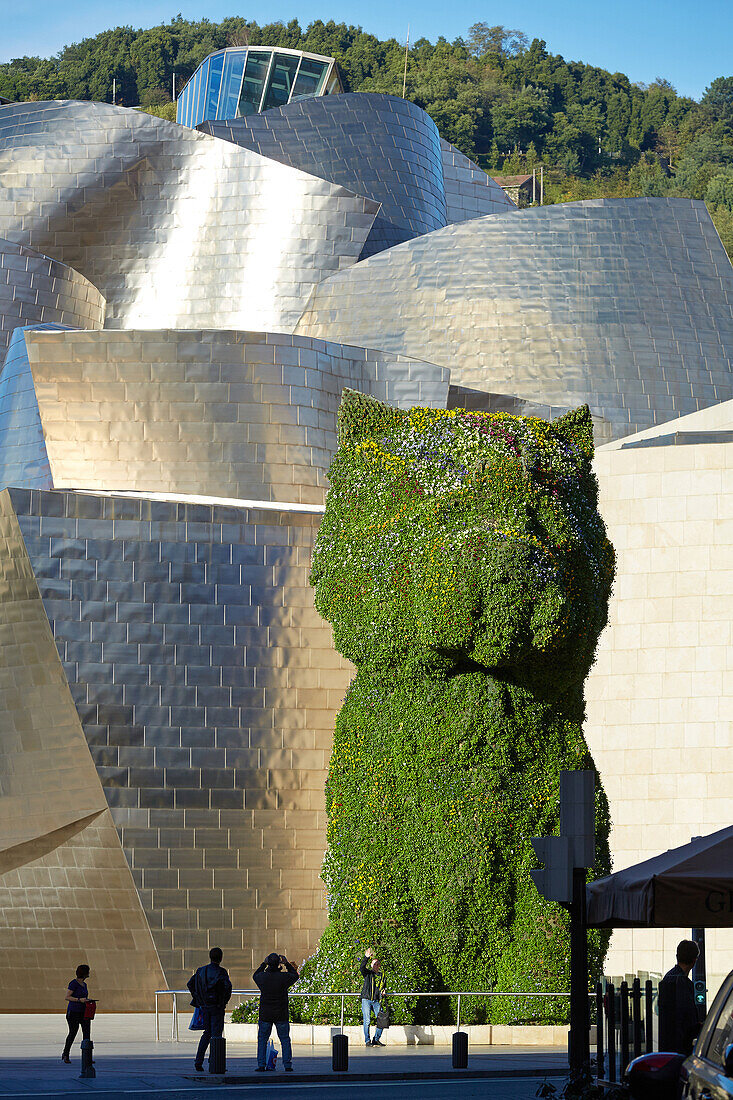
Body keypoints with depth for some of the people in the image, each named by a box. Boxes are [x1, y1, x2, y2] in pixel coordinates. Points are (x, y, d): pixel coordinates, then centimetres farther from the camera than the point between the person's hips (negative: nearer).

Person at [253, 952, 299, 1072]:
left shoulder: (263, 977, -8)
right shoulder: (284, 977, -12)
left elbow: (255, 975, 18)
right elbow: (295, 976, 10)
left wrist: (263, 964, 23)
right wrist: (287, 964, 14)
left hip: (265, 1015, 1)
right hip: (282, 1015, -1)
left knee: (262, 1039, 11)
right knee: (285, 1039, 9)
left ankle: (261, 1065, 4)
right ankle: (287, 1065, 4)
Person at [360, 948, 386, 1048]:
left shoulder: (381, 975, 16)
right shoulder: (368, 973, 5)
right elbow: (362, 967, -15)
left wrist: (382, 991, 3)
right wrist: (366, 957, -29)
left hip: (376, 1001, 4)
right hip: (366, 999, -4)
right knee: (367, 1021, -7)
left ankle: (376, 1039, 9)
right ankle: (367, 1041, 0)